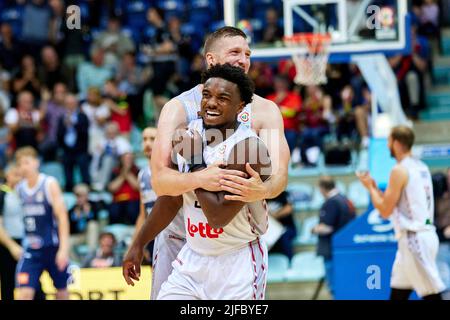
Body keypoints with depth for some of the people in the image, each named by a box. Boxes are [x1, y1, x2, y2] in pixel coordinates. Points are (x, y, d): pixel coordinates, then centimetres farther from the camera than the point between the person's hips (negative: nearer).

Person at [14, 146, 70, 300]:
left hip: (53, 247, -3)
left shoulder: (50, 184, -8)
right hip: (31, 249, 3)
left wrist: (64, 248, -21)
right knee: (24, 293, -12)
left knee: (62, 292, 10)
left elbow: (62, 216, -13)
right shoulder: (19, 189, 5)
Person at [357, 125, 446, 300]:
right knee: (397, 293, 15)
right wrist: (376, 189, 21)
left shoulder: (399, 170, -13)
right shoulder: (421, 167, 14)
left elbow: (385, 211, -11)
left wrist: (370, 187, 3)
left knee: (432, 294, -10)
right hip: (424, 234, 9)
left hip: (414, 238, -9)